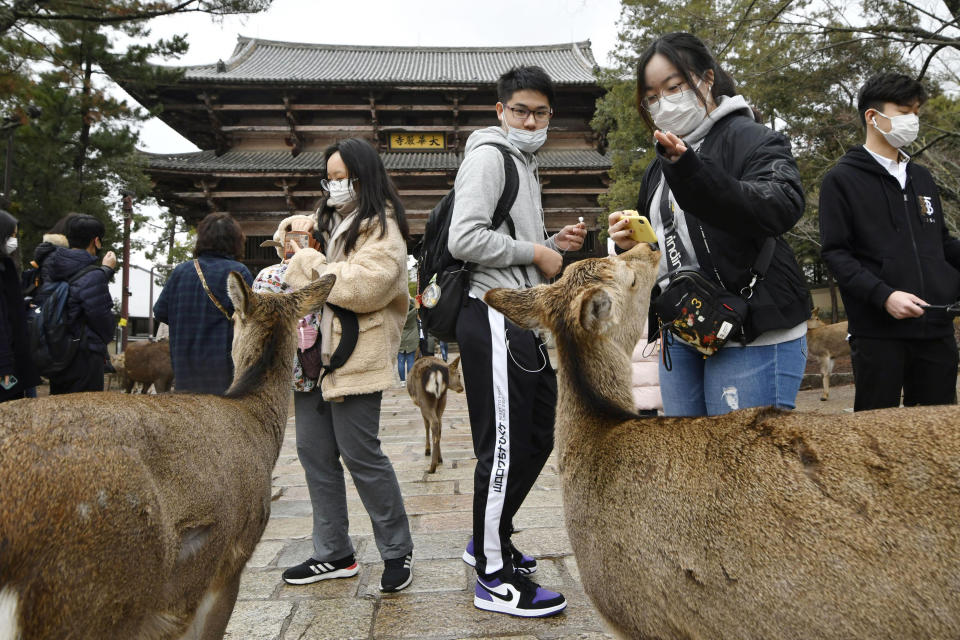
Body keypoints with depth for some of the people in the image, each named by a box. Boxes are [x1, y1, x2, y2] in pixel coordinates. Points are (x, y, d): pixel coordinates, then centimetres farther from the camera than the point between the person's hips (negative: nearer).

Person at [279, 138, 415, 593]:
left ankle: (397, 550, 13)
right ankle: (333, 554, 23)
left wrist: (308, 262, -12)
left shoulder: (381, 229, -6)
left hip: (355, 359, -9)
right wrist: (297, 251, 7)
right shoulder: (327, 221, 20)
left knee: (360, 454, -5)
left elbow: (363, 288, -22)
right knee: (313, 451, 10)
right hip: (313, 354, 9)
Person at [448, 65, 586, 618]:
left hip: (526, 320, 10)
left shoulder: (525, 163, 25)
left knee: (536, 439, 16)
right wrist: (536, 252, -12)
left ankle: (490, 539, 32)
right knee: (506, 447, -4)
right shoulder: (489, 156, -7)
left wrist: (555, 243, 11)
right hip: (497, 318, -10)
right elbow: (465, 239, -21)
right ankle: (495, 575, 9)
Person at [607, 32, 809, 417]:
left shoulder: (750, 139, -4)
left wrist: (691, 172, -36)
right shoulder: (659, 168, 19)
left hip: (753, 337, -7)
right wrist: (630, 244, 3)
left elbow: (781, 208, -24)